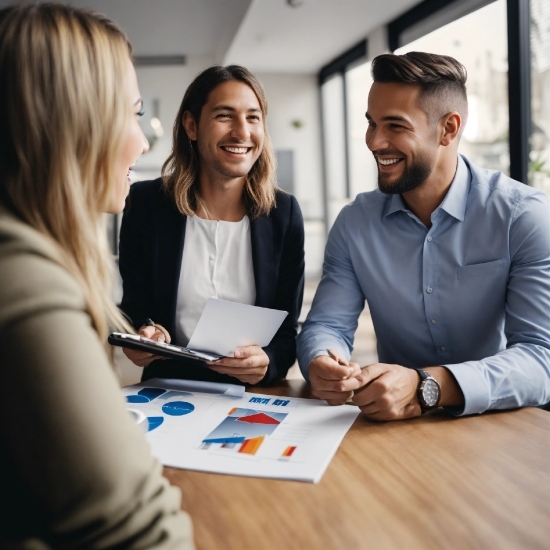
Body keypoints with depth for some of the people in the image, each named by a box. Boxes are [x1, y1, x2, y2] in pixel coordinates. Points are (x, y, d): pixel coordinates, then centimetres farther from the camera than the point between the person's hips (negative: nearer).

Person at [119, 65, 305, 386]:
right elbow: (133, 309, 5)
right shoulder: (146, 203, -2)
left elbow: (286, 332, 2)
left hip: (252, 396, 1)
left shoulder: (283, 213, -1)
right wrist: (144, 333, -16)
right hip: (168, 391, 0)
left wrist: (268, 362, -18)